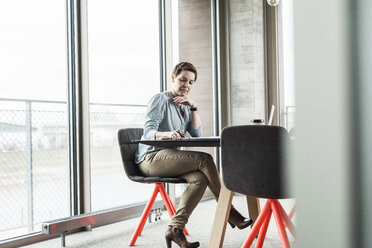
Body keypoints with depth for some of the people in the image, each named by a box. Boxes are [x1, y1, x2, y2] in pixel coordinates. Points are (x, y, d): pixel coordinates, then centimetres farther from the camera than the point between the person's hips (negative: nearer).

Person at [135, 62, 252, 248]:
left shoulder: (185, 105, 20)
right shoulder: (160, 100, -3)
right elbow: (149, 131, -16)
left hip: (169, 159, 7)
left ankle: (175, 228, -27)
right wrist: (167, 134, -38)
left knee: (200, 178, -25)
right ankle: (228, 211, -16)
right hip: (151, 158, -7)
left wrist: (193, 108, -2)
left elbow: (197, 134, 10)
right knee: (205, 160, -25)